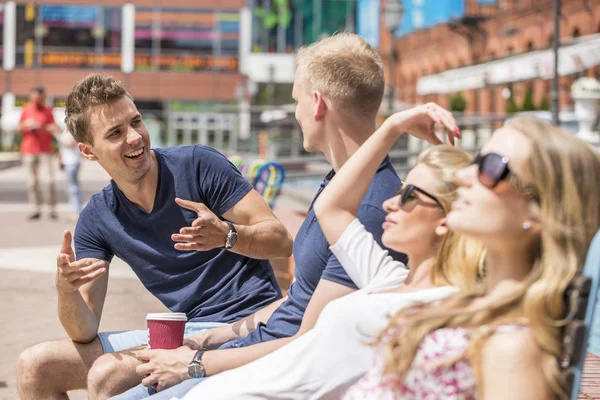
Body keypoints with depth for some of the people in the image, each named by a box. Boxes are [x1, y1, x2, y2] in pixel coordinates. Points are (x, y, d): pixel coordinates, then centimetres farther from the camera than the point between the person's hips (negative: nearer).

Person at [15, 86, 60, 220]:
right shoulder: (26, 110, 7)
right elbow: (18, 130, 11)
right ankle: (36, 210, 7)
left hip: (46, 150, -2)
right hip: (29, 150, 2)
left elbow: (54, 128, -2)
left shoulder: (47, 110, 3)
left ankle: (52, 209, -2)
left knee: (49, 180, -9)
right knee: (32, 181, 2)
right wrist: (26, 124, -9)